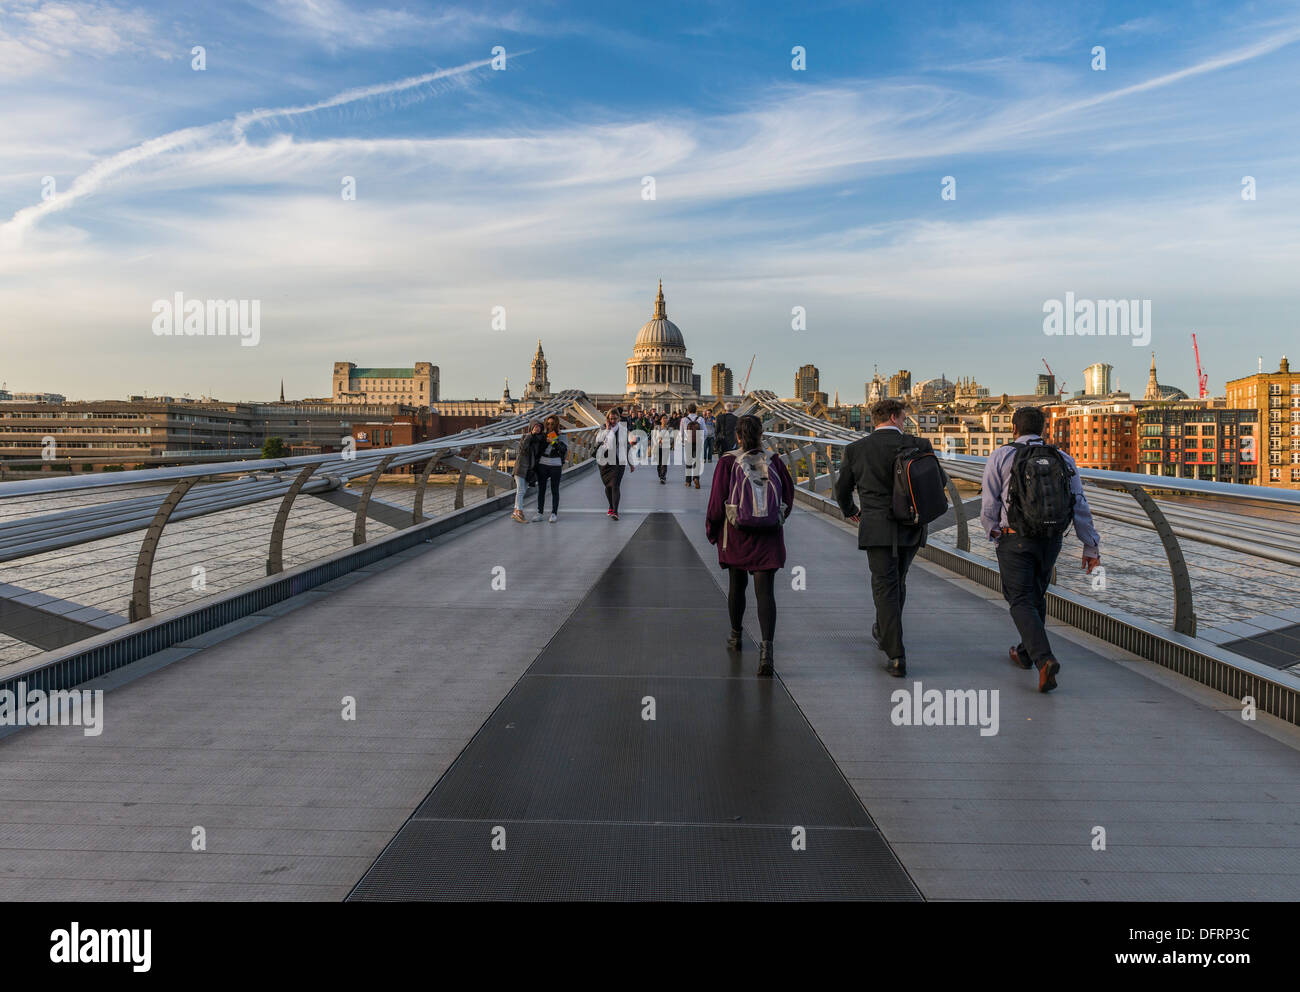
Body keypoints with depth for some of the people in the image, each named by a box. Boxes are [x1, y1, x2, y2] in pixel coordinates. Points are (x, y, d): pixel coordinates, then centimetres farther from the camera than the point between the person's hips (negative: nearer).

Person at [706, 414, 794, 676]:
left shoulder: (727, 463, -10)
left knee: (737, 586, 19)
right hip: (769, 538, 0)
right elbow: (788, 499, 5)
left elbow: (717, 502, -9)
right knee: (765, 591, -2)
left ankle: (736, 636, 38)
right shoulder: (774, 463, -3)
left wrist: (712, 531, 6)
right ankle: (766, 648, -18)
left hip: (736, 536, 0)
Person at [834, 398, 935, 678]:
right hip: (912, 529, 2)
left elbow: (842, 490, 10)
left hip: (877, 529, -2)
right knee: (897, 581, 22)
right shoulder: (919, 446, -2)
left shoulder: (855, 450, -2)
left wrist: (850, 511, 31)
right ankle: (883, 633, 43)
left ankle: (896, 657, -5)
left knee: (885, 588, 1)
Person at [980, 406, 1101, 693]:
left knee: (1021, 602, -1)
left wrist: (993, 533, 16)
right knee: (1037, 595, 22)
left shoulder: (1000, 457, -3)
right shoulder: (1063, 460, 5)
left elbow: (989, 507, -4)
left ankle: (1044, 659, -21)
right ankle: (1025, 653, 35)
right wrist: (1091, 547, 3)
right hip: (1051, 541, 4)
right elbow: (1080, 506, 0)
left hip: (1015, 540, -4)